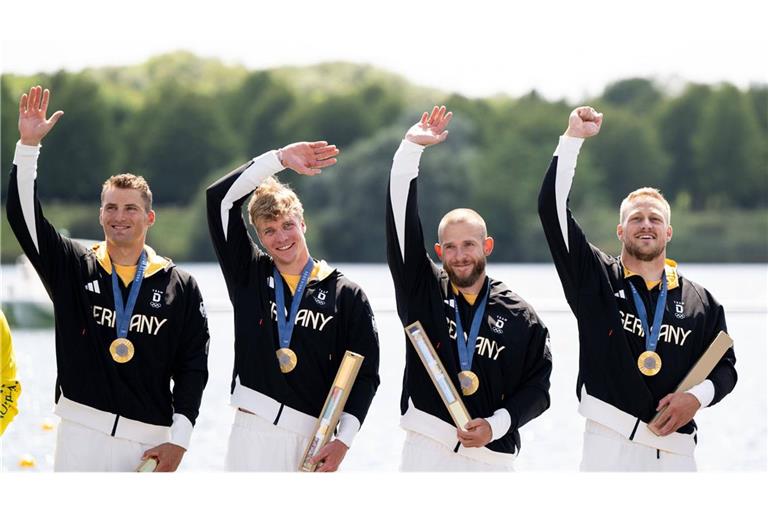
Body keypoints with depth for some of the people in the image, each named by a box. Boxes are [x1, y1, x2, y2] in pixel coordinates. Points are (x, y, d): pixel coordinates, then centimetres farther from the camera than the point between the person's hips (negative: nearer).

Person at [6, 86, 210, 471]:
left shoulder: (180, 286, 6)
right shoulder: (74, 268, 8)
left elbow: (193, 366, 4)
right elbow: (23, 215, -1)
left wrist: (179, 439, -4)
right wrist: (28, 145, -10)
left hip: (150, 439, 0)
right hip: (81, 432, 0)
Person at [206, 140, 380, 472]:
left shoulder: (345, 294, 6)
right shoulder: (249, 276, 11)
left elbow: (365, 372, 4)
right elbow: (220, 198, 4)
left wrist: (343, 439, -7)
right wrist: (280, 159, -2)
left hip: (313, 439, -1)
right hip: (251, 433, 1)